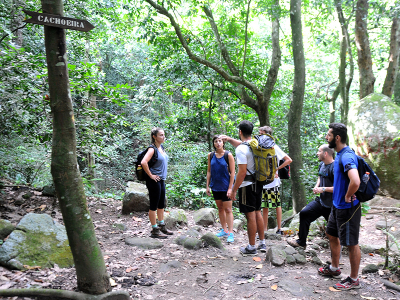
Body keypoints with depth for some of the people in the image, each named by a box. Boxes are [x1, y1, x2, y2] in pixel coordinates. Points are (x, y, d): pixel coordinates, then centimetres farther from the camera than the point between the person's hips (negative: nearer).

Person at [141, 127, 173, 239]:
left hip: (161, 180, 9)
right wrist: (151, 175, -21)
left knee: (161, 205, 17)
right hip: (154, 181, -9)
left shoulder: (162, 148, 11)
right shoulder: (152, 149, -16)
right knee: (154, 206, 1)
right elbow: (143, 162, -29)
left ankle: (162, 227, 30)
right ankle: (155, 231, 9)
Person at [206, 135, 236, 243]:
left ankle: (230, 233, 2)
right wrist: (207, 186, 6)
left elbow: (232, 172, -9)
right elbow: (209, 171, 9)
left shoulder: (228, 155, -9)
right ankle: (224, 230, 26)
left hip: (225, 186, -5)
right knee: (220, 208, 14)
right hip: (215, 186, 5)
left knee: (228, 209, -3)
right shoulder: (211, 155, 4)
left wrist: (230, 188, -13)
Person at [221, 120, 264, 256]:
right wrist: (229, 139, 30)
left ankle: (251, 247, 11)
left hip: (247, 185, -8)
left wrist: (234, 190, -15)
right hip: (258, 183, 8)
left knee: (250, 215, 0)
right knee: (258, 213, 17)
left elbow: (242, 172, -21)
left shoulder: (241, 149, -18)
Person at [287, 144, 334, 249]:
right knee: (304, 213, 5)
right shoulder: (321, 165, 7)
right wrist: (316, 186, 7)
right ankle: (301, 241, 17)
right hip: (320, 201, 8)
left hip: (331, 205, -8)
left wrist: (323, 189, -24)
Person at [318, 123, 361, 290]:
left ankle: (354, 280, 22)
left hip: (347, 208, -10)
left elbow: (355, 182, -41)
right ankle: (334, 269, 40)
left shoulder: (347, 156, -25)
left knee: (351, 243, 5)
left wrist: (348, 197, -24)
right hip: (337, 205, 10)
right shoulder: (339, 154, 7)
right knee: (332, 235, 22)